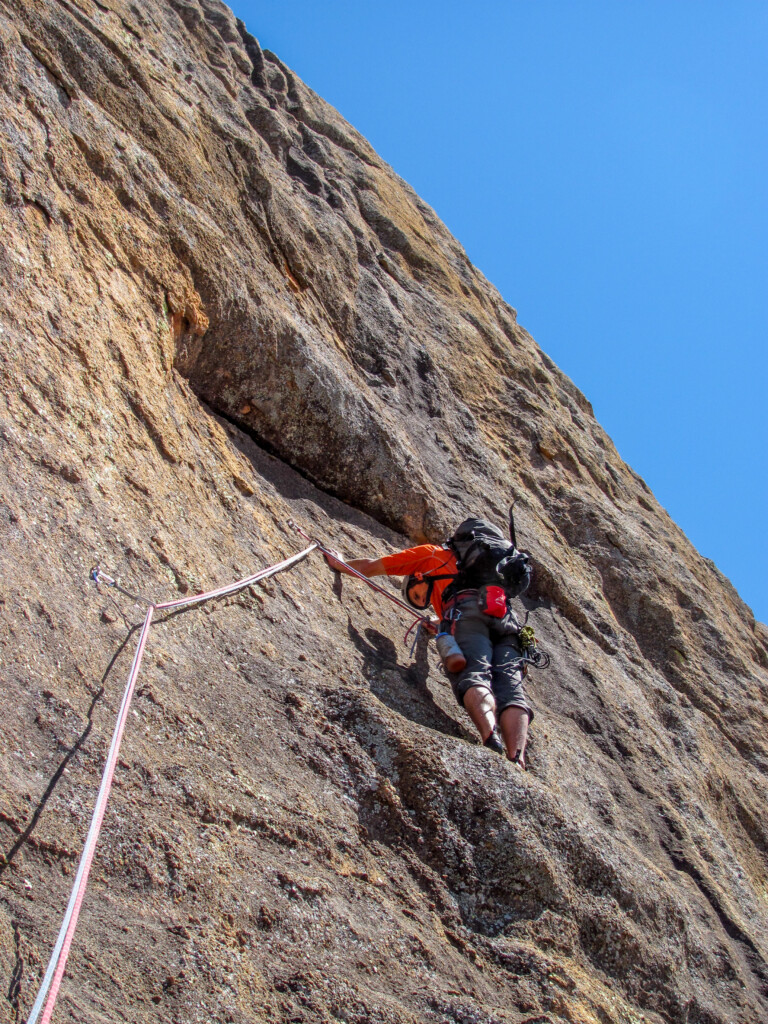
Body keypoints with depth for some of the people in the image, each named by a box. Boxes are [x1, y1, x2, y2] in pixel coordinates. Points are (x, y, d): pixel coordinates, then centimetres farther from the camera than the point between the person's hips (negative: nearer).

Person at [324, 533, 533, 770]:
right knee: (510, 689, -12)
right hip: (506, 618, 6)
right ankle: (516, 763, -32)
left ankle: (492, 741, -49)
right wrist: (440, 626, 71)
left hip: (468, 608, -6)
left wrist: (340, 564, 50)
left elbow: (371, 567, 32)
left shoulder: (430, 554, 29)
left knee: (473, 675, -23)